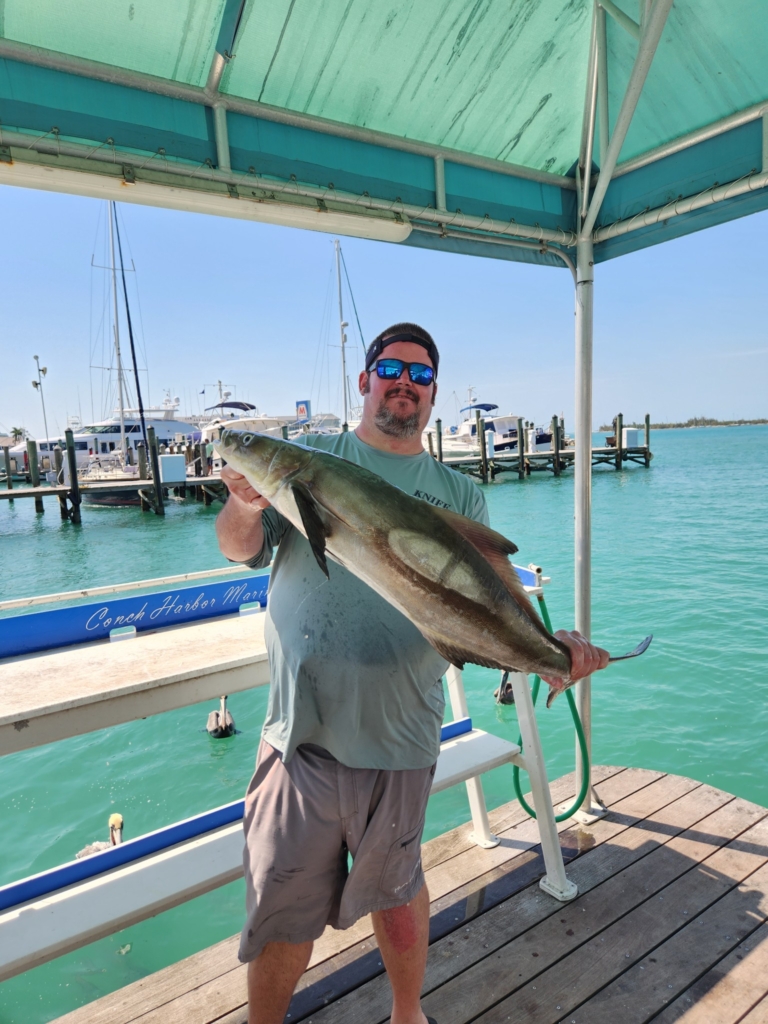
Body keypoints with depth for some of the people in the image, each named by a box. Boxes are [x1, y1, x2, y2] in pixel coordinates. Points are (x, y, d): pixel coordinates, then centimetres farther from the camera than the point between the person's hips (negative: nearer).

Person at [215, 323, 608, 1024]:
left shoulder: (460, 495, 5)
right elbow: (242, 549, -4)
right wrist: (245, 506, -26)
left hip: (398, 736, 1)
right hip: (300, 730, 0)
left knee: (396, 892, 22)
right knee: (283, 911, 14)